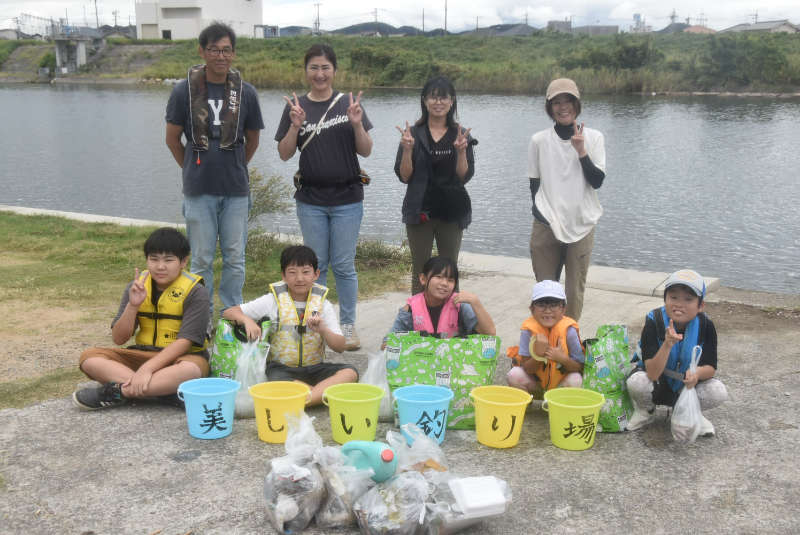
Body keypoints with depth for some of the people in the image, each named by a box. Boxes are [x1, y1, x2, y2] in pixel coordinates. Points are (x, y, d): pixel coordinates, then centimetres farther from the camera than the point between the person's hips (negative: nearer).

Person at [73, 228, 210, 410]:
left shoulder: (195, 292, -10)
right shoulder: (137, 287, 2)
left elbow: (184, 341, -19)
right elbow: (118, 339, -2)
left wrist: (147, 368, -31)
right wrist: (133, 305, -19)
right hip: (143, 353, 5)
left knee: (191, 370, -40)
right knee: (89, 357, -18)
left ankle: (115, 391, -29)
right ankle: (166, 389, -32)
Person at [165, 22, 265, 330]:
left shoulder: (246, 93, 0)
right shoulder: (184, 91, -3)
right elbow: (172, 138, 6)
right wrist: (194, 169, 11)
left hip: (236, 190, 1)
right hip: (199, 190, -1)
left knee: (235, 259, 7)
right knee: (202, 260, 6)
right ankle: (203, 321, 18)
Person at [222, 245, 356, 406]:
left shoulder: (323, 304, 5)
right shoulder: (274, 301, 1)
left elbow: (340, 347, 0)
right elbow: (228, 313, 3)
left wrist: (322, 330, -19)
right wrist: (247, 320, -18)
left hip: (314, 367, 3)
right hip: (281, 367, -2)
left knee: (350, 373, -26)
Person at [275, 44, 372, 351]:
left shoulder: (348, 104, 2)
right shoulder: (296, 107, 4)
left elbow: (366, 151, 1)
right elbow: (284, 154, 1)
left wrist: (357, 124, -16)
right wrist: (295, 126, -15)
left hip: (347, 198, -1)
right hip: (311, 200, 1)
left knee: (344, 265, 2)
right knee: (315, 264, 9)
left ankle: (348, 325, 14)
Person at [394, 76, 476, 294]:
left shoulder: (461, 135, 2)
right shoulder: (413, 134, 0)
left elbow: (465, 176, -3)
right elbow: (404, 176, -3)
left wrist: (461, 151, -19)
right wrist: (407, 149, -18)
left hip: (451, 211, 1)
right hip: (420, 210, -1)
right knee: (420, 272, 7)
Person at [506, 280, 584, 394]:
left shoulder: (568, 330, -21)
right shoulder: (529, 330, -20)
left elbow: (579, 367, -16)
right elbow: (527, 369, -17)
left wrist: (562, 359, -35)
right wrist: (538, 355, -37)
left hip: (561, 379, 0)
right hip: (535, 378, 1)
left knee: (575, 381, -30)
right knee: (514, 375, -26)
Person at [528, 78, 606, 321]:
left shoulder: (593, 138, 4)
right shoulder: (539, 140, 5)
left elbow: (597, 181, -3)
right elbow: (534, 184, 8)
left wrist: (581, 151, -14)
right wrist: (541, 213, -1)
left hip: (581, 225, 0)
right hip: (546, 225, 0)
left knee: (575, 290, 3)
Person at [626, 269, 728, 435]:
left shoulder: (706, 326, -17)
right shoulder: (654, 322, -24)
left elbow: (710, 368, -13)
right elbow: (652, 374, -31)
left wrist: (697, 373, -38)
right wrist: (668, 344, -47)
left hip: (688, 386, 2)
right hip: (657, 386, -2)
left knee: (719, 392, -26)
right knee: (636, 383, -34)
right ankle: (646, 411, 4)